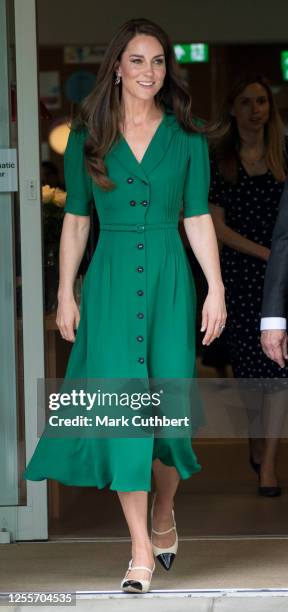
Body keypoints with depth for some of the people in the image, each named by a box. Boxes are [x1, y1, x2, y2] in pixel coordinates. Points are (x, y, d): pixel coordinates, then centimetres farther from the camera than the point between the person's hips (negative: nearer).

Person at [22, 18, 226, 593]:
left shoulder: (187, 137, 5)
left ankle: (164, 515, 29)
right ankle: (141, 551, -4)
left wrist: (216, 289, -2)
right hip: (110, 281, 0)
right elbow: (75, 221, 7)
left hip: (169, 280, 0)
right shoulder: (88, 137, 5)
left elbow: (198, 219, 4)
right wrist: (65, 295, 3)